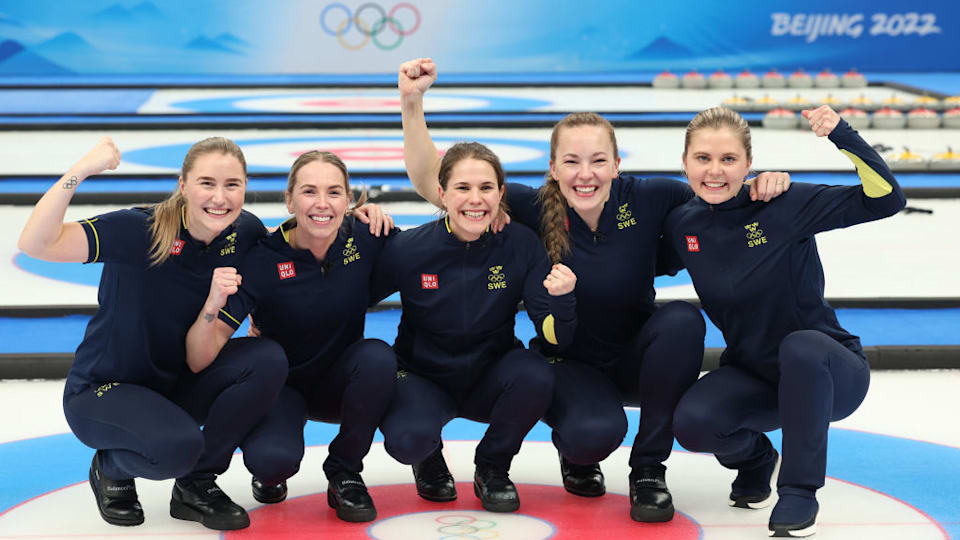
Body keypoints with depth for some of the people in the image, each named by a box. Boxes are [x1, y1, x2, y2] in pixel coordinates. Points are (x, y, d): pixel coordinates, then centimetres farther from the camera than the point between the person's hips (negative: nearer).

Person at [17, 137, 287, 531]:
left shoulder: (244, 232, -8)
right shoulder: (140, 230, -24)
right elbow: (35, 244, -33)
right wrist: (81, 170, -41)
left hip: (176, 386, 6)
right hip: (101, 392, -6)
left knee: (268, 358, -19)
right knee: (178, 445, -35)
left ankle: (196, 485, -2)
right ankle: (112, 469, 3)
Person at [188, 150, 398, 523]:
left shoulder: (363, 239, -14)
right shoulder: (263, 260, -21)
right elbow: (201, 359, -25)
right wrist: (213, 305, -45)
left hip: (338, 385, 3)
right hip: (281, 387, -3)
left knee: (378, 356, -31)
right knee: (272, 459, -34)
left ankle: (345, 472, -7)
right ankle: (270, 475, 7)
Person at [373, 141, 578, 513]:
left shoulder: (521, 244, -13)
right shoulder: (408, 249, -17)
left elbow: (555, 338, -17)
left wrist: (562, 298, -35)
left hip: (489, 380, 2)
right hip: (422, 379, -2)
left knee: (535, 375, -31)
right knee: (407, 439, -33)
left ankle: (492, 468, 0)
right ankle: (429, 458, 9)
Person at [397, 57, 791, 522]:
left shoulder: (648, 201, -15)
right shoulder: (534, 211, -16)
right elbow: (432, 183, -18)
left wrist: (765, 182, -22)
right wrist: (412, 101, -29)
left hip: (637, 359, 2)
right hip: (568, 366, -2)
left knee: (682, 319, -31)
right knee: (596, 431, -35)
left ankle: (648, 468, -14)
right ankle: (575, 452, 7)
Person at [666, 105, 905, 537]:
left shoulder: (785, 204, -17)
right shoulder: (682, 224, -5)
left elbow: (886, 199, -24)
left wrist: (841, 134, -35)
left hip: (824, 372, -3)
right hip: (752, 376, 3)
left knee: (800, 346, -39)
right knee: (692, 423, -27)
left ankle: (799, 492, -19)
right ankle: (752, 457, 11)